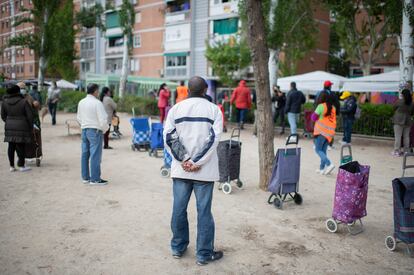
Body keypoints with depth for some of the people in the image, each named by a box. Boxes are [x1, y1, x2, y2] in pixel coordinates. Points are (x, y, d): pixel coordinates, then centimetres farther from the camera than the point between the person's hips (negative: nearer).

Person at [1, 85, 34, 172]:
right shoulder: (24, 102, -12)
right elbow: (30, 115, -9)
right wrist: (31, 127, 4)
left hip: (9, 127, 4)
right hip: (21, 127, -4)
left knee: (11, 146, 9)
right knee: (20, 146, 1)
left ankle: (12, 166, 14)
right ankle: (21, 166, 7)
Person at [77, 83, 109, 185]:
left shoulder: (81, 102, 7)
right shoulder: (97, 103, -15)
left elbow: (79, 118, 15)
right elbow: (103, 119, -17)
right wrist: (105, 128, 0)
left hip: (84, 130, 8)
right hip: (95, 131, -8)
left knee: (85, 154, 12)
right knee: (95, 155, -3)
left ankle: (85, 177, 20)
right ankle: (95, 179, 2)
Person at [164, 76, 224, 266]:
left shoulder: (176, 109, 4)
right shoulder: (214, 110, -2)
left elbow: (168, 137, -4)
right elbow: (214, 138, -11)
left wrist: (183, 159, -7)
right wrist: (197, 162, -12)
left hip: (180, 169, 3)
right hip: (204, 171, -2)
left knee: (179, 209, 14)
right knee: (204, 211, 5)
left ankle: (178, 248, 28)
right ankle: (204, 254, 14)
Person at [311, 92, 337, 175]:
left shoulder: (321, 106, -8)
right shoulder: (333, 108, 10)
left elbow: (313, 117, -5)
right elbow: (334, 120, 16)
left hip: (321, 131, -6)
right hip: (329, 132, 6)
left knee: (318, 150, -1)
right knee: (323, 151, 12)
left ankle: (329, 164, -18)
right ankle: (322, 168, 13)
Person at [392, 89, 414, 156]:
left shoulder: (399, 101, -9)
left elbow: (394, 108, 6)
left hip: (399, 121, -4)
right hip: (408, 121, 5)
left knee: (398, 136, -2)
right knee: (406, 137, 10)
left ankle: (397, 151, -2)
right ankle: (406, 151, 15)